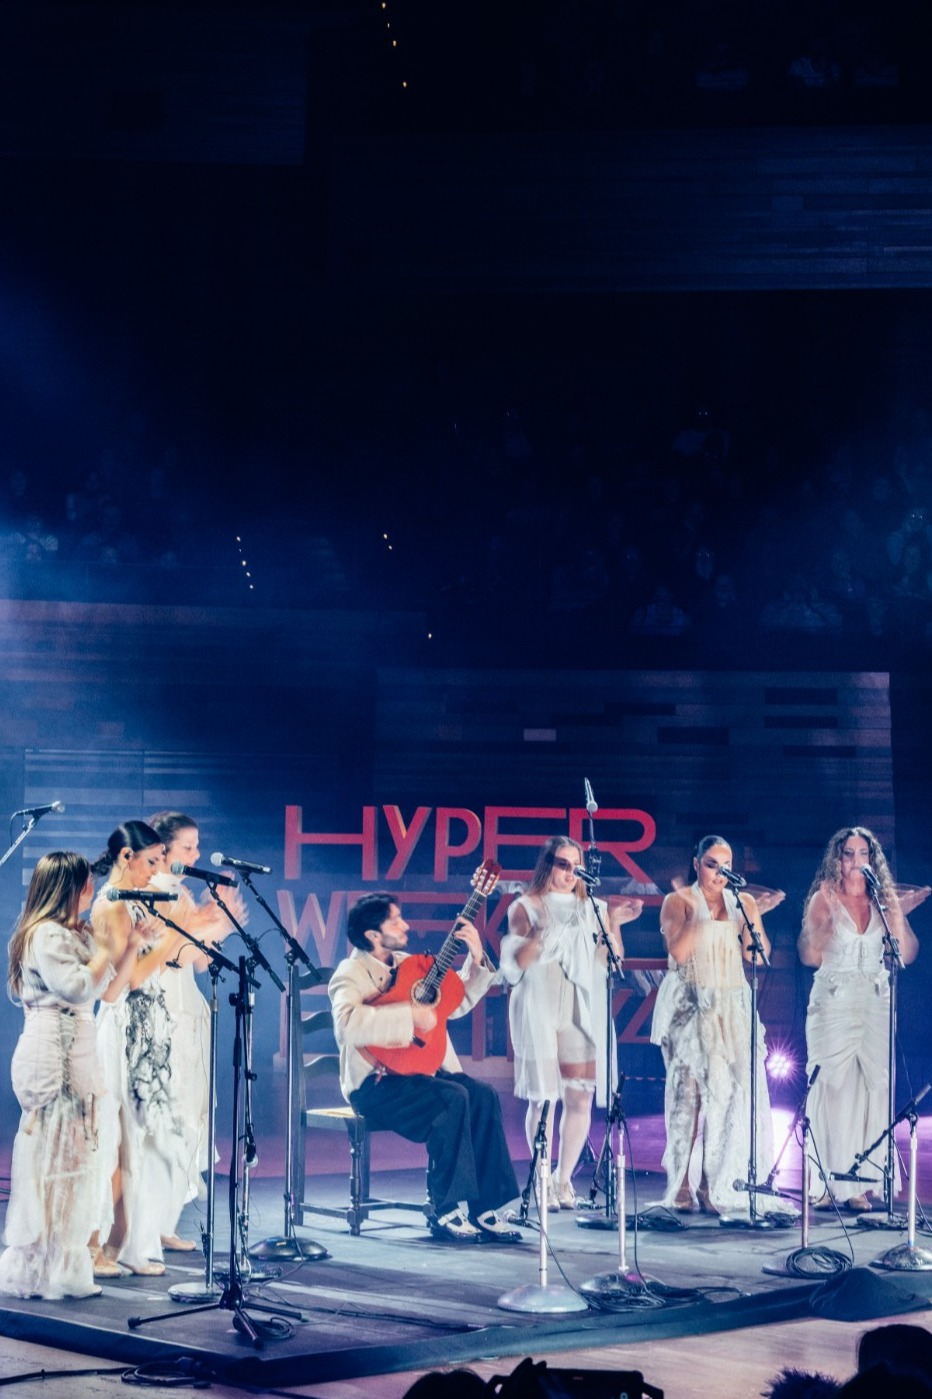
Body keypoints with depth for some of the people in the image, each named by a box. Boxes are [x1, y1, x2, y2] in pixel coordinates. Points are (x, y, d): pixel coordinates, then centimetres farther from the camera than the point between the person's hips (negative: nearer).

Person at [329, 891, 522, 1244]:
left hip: (416, 1069, 7)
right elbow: (347, 1023, -30)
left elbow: (456, 1002, 21)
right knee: (453, 1098, -29)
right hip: (374, 1082, -7)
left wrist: (477, 959, 6)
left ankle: (483, 1207, -14)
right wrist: (410, 1014, -29)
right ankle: (446, 1211, -20)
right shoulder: (351, 973, -8)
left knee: (484, 1096, -16)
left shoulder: (407, 964, 15)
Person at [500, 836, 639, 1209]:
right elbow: (518, 963, -5)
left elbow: (613, 962, 10)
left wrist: (614, 924, -3)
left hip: (582, 1012, 4)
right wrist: (542, 929, -19)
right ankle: (542, 1183, 3)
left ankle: (564, 1179, 12)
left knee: (581, 1097, -1)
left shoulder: (591, 909, 14)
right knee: (543, 1097, -6)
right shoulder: (525, 907, 5)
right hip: (539, 1010, -3)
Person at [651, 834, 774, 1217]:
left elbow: (759, 955, 2)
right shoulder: (678, 901, 3)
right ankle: (680, 1186, -7)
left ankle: (716, 1185, -1)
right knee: (689, 1090, -9)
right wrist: (698, 913, -16)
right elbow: (678, 952, -12)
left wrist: (750, 919, -12)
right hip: (690, 1008, -3)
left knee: (730, 1089, -7)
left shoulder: (743, 902, 12)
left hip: (732, 1008, 3)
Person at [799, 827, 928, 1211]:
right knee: (831, 1090, -7)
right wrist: (822, 918, -20)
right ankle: (826, 1185, -4)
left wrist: (898, 913, -10)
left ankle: (860, 1184, 2)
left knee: (871, 1091, -2)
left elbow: (906, 955, 2)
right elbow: (810, 957, -7)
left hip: (876, 1006, 3)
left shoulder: (883, 900, 10)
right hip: (833, 1004, -3)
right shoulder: (823, 898, 2)